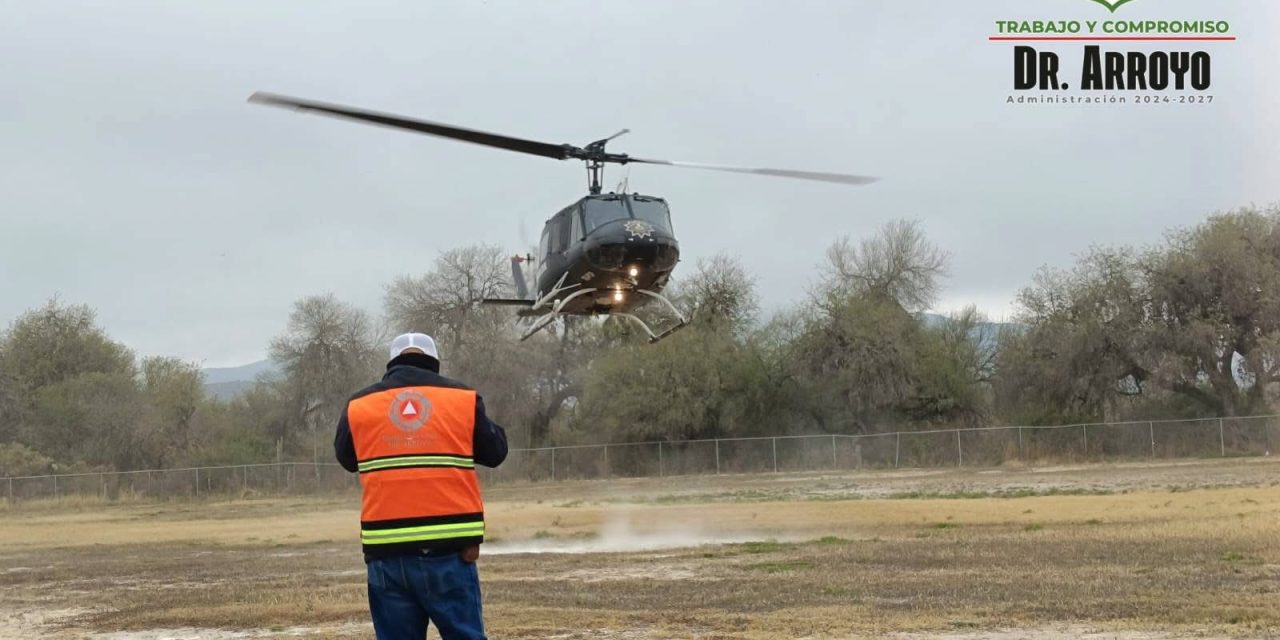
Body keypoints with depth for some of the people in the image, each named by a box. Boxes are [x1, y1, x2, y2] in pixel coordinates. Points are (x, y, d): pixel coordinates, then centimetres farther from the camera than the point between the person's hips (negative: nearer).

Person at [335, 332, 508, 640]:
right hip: (449, 549, -1)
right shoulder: (464, 399, 2)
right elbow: (495, 452, 13)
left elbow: (347, 459, 20)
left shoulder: (358, 406, 5)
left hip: (387, 552, 1)